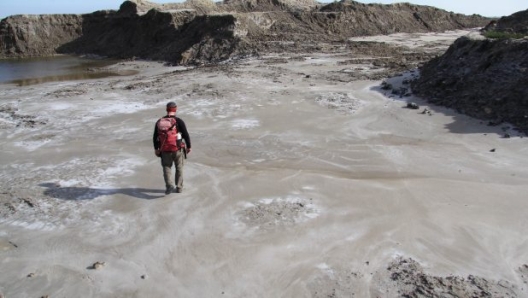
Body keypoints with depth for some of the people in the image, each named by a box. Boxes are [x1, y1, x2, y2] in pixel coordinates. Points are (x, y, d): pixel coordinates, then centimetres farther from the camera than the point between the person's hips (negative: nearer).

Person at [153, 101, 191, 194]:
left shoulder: (159, 121, 2)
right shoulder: (178, 121, -10)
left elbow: (155, 137, 6)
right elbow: (186, 135, -10)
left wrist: (156, 149, 17)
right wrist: (189, 147, 3)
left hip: (165, 150, 2)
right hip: (178, 149, -2)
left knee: (167, 168, 12)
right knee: (179, 168, 15)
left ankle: (169, 185, -8)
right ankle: (179, 187, 21)